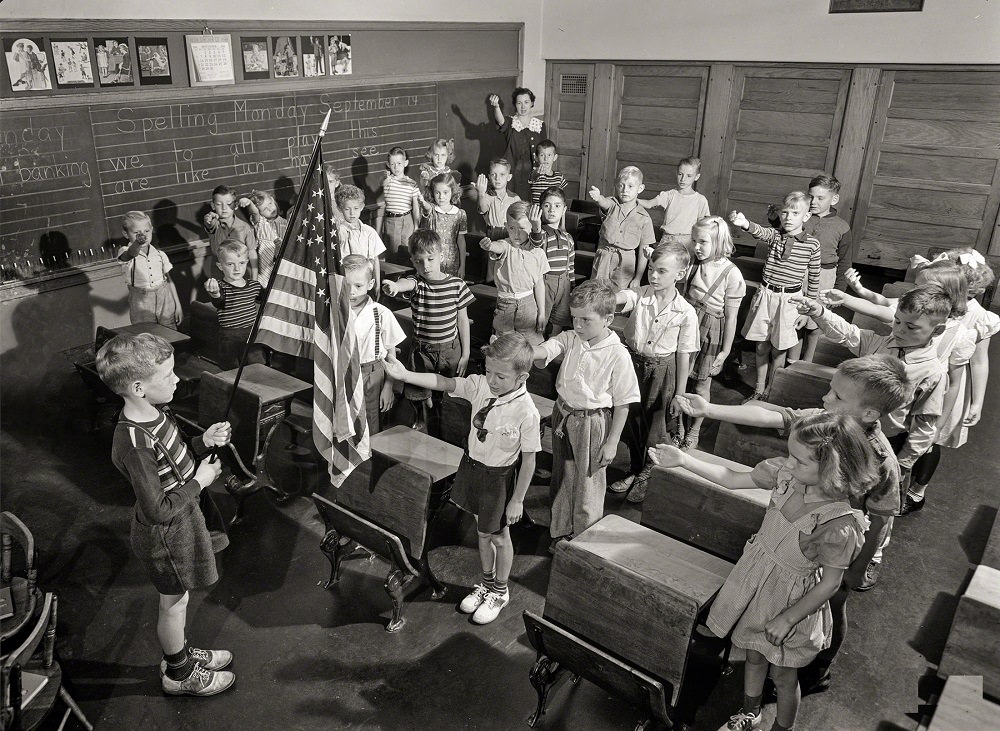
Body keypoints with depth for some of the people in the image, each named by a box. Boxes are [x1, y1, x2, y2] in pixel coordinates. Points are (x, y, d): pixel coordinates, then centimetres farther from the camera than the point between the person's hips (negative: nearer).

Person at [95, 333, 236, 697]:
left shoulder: (152, 413, -8)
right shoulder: (134, 444, -35)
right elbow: (158, 510, -30)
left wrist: (203, 442, -3)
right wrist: (199, 481, -21)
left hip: (184, 520, 8)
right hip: (167, 535, -8)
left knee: (178, 597, 27)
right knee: (175, 602, 15)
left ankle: (180, 652, 51)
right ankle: (178, 674, 39)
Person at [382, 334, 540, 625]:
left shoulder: (526, 412, -27)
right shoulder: (481, 386, -14)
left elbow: (528, 459, -19)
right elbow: (444, 383, -15)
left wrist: (517, 500, -12)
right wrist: (405, 374, -29)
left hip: (499, 477, -5)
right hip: (473, 466, 5)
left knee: (499, 536, 15)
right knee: (482, 531, 23)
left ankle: (500, 591, 41)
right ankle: (487, 583, 47)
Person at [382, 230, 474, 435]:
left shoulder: (456, 284, -7)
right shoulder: (416, 283, -11)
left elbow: (462, 320, 0)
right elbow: (406, 284, -38)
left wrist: (465, 354, 1)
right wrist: (394, 286, -64)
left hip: (451, 350, 0)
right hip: (422, 350, 0)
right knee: (417, 395, 8)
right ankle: (423, 420, 40)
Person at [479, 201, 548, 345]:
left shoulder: (537, 252, -4)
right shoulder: (505, 246, -10)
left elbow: (539, 284, 3)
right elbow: (498, 247, -37)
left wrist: (542, 313, 5)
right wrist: (488, 245, -62)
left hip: (529, 304, 1)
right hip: (505, 305, -1)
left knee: (532, 343, 7)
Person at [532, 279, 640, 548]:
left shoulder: (617, 355, -18)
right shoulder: (569, 339, -5)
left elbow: (623, 404, -13)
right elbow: (542, 352, -22)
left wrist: (611, 442, -12)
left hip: (592, 423, -5)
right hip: (563, 415, 5)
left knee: (588, 485, 11)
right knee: (562, 478, 20)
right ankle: (561, 532, 42)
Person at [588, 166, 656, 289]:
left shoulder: (643, 218, -5)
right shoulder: (612, 205, -2)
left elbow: (643, 250, -2)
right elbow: (604, 202, -28)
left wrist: (638, 278, -3)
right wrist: (597, 197, -54)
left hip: (625, 264, -1)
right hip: (603, 259, 1)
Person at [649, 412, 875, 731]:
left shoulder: (840, 525, -33)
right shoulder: (785, 473, -19)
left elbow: (829, 583, -20)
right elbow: (733, 479, -5)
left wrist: (787, 619, -15)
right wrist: (683, 460, -8)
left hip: (792, 599, -5)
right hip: (757, 577, 6)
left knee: (782, 673, 20)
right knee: (754, 655, 28)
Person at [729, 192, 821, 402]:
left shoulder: (812, 244, -5)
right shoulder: (775, 236, -3)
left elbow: (814, 279, 1)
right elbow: (760, 232, -26)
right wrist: (745, 223, -50)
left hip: (789, 300, -2)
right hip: (765, 295, 2)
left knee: (778, 351, 8)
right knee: (761, 347, 12)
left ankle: (770, 393, 25)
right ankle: (758, 391, 28)